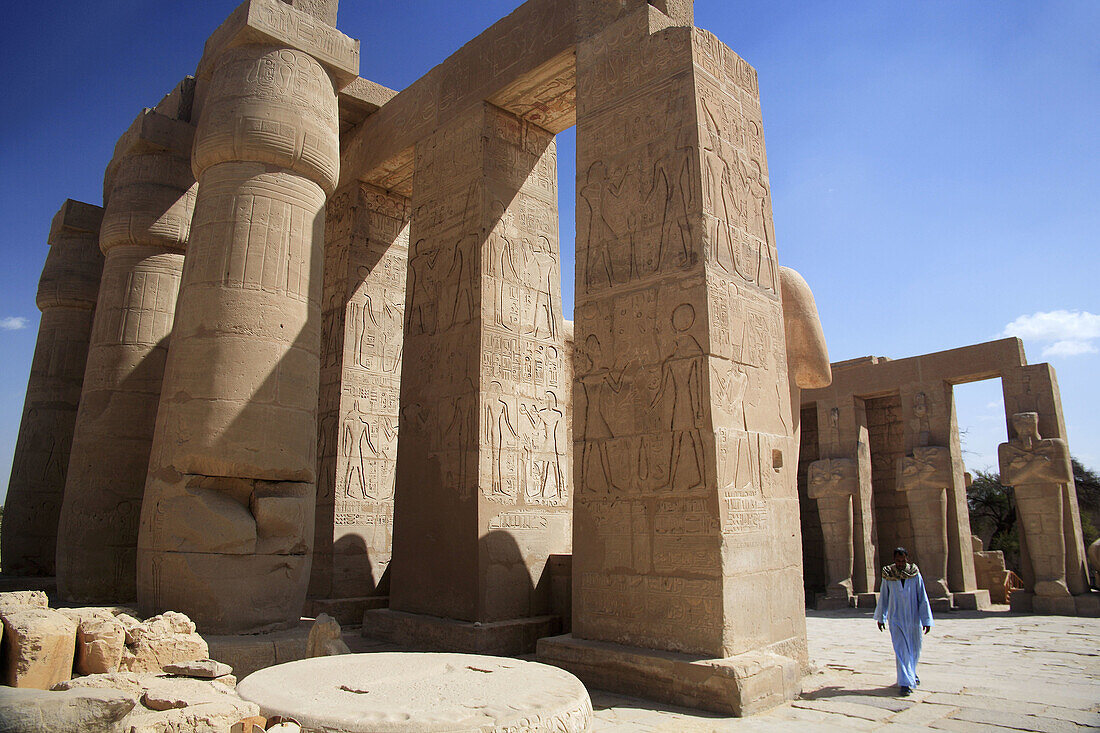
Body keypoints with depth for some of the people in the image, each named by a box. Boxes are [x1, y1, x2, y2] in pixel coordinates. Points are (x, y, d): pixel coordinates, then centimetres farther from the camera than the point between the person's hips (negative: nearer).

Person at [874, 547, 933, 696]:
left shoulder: (915, 574, -6)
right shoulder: (887, 575, -5)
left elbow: (923, 598, -4)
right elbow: (883, 597, 6)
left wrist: (926, 620, -7)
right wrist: (880, 617, 12)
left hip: (913, 618, 1)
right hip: (896, 619, -1)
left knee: (914, 649, 16)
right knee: (901, 650, -8)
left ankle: (911, 672, 42)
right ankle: (904, 682, -5)